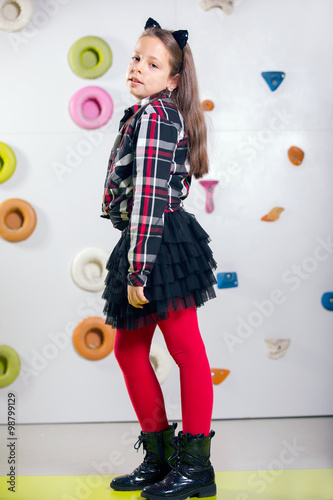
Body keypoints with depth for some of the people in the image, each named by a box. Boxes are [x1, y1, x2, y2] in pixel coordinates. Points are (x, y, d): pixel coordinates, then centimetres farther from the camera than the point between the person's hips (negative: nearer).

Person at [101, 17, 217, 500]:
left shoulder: (151, 115, -12)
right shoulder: (164, 117, 18)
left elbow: (148, 196, -19)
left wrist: (137, 269, -21)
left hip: (159, 243, -11)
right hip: (155, 244, 11)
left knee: (186, 350, -3)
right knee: (129, 348, 15)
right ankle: (159, 458, 25)